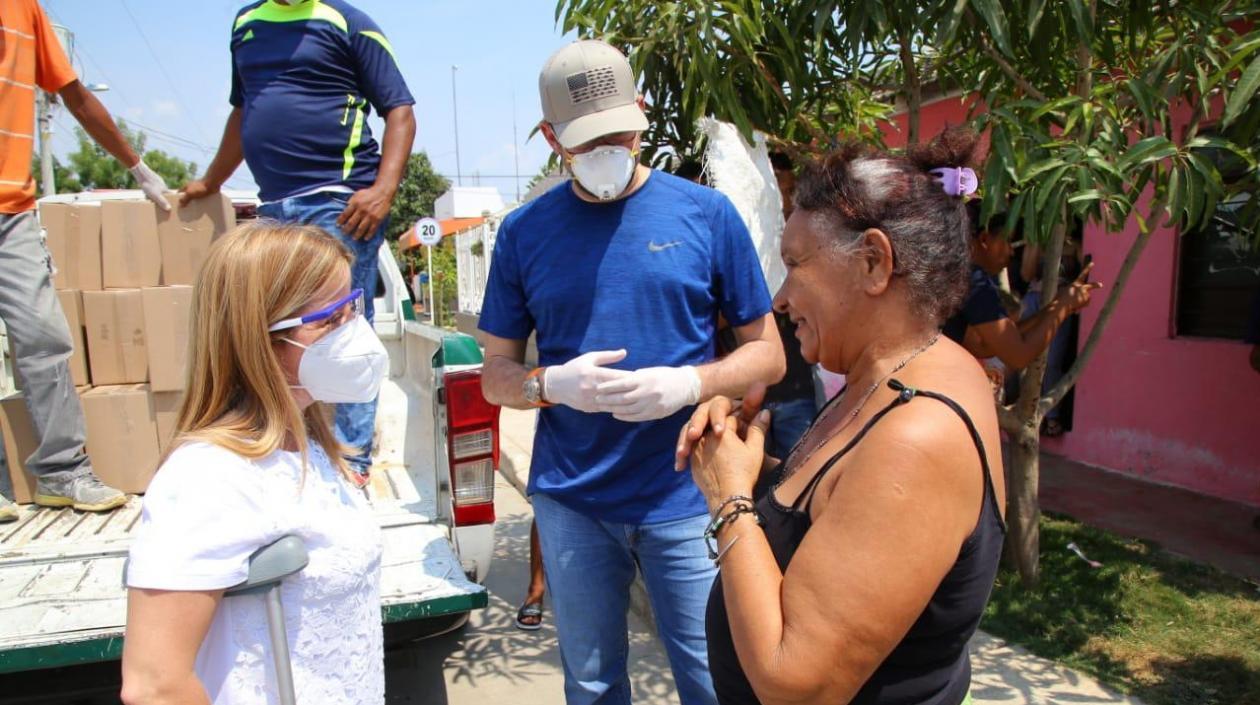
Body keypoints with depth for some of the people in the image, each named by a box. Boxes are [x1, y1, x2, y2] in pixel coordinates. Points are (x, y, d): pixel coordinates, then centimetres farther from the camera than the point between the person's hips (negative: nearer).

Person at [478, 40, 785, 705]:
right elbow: (496, 374, 6)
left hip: (686, 496, -1)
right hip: (569, 500, 2)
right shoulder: (524, 231, 1)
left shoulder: (705, 213, -3)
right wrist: (554, 384, -16)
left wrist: (689, 384, -18)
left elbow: (767, 353, 1)